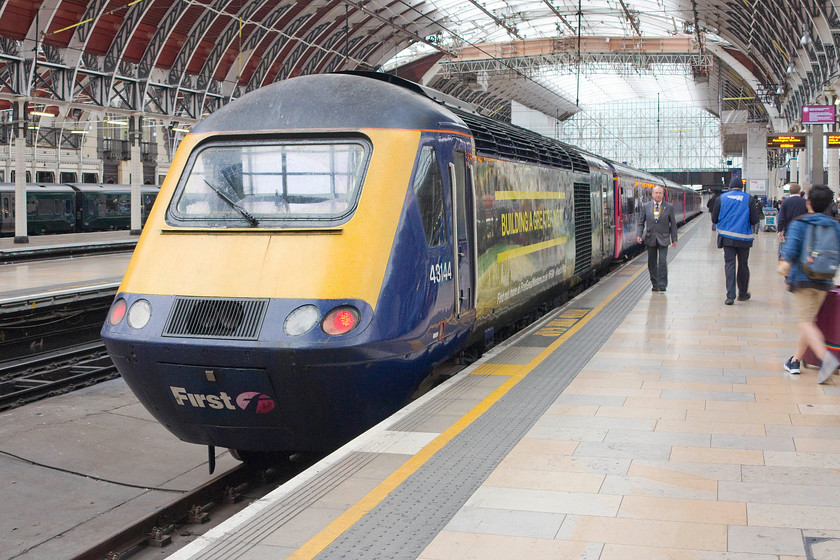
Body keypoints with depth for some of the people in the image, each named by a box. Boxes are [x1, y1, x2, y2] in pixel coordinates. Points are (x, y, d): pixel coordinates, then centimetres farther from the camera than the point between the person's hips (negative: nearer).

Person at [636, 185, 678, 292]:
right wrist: (639, 235, -8)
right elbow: (641, 222, 7)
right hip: (650, 239, 2)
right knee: (652, 263, 6)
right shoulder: (646, 206, 4)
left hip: (663, 239, -2)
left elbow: (673, 224, 5)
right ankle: (655, 284, 16)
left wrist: (674, 239, 3)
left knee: (662, 262, -12)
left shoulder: (669, 207, 2)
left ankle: (662, 284, -5)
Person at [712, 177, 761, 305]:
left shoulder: (721, 198, 2)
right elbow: (755, 220, -5)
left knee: (729, 264, 0)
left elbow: (714, 219, 3)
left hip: (727, 237, 0)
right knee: (743, 265, 13)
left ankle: (730, 296, -12)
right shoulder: (748, 198, -2)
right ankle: (743, 293, 27)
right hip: (744, 237, 0)